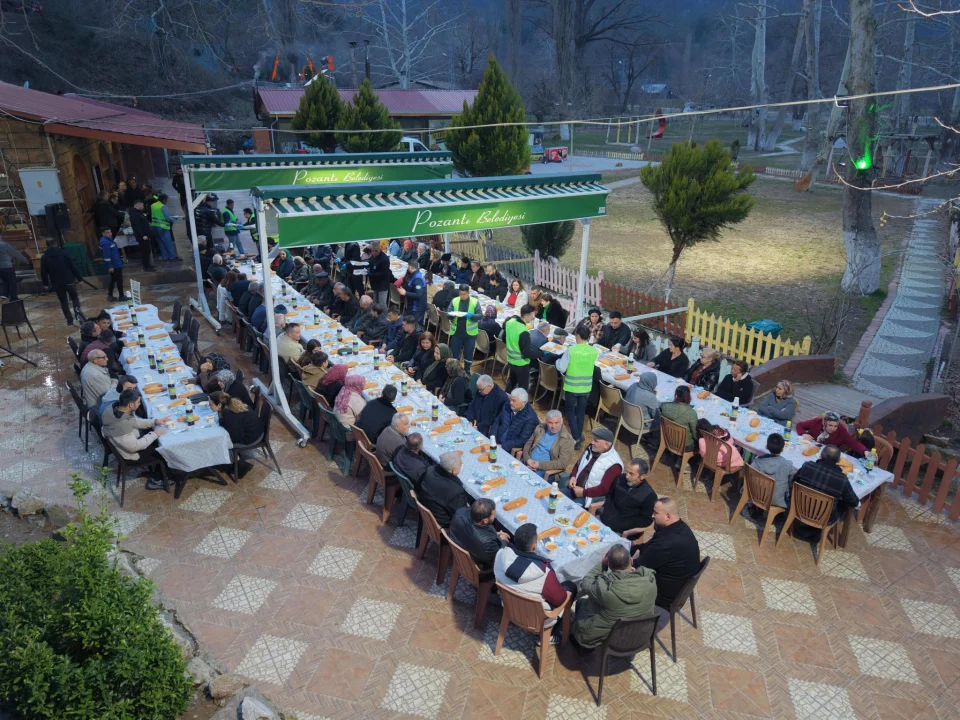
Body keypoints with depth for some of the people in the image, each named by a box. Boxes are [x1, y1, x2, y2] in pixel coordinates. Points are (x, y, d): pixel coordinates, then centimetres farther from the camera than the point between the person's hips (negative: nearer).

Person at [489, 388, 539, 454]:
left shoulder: (531, 418, -18)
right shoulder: (507, 406, 1)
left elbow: (522, 441, -18)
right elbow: (497, 422, 10)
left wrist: (502, 446, -20)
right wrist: (492, 439, -4)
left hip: (511, 451, -6)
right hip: (496, 443, 6)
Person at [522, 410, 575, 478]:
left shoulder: (567, 439, -10)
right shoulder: (540, 428, 6)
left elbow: (563, 463, -15)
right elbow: (528, 444, 13)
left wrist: (540, 465, -18)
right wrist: (527, 459, -7)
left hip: (545, 471, -5)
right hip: (528, 463, 5)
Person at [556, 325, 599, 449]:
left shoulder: (570, 350, -19)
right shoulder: (594, 351, -7)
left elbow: (561, 368, -14)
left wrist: (558, 361, 7)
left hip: (571, 387, -3)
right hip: (586, 387, 3)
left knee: (570, 412, 11)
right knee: (581, 412, 20)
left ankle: (576, 439, 5)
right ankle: (579, 436, 33)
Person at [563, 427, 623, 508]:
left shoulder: (613, 464, -21)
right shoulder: (591, 448, 3)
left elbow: (604, 489, -24)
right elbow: (578, 464, 17)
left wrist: (583, 492, -21)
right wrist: (573, 476, -2)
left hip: (592, 496, -8)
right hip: (575, 488, 8)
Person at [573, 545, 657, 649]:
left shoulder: (605, 587, -35)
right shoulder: (650, 580, -24)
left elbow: (586, 583, -12)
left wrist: (602, 563, -7)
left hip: (603, 640, -4)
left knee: (581, 601, 22)